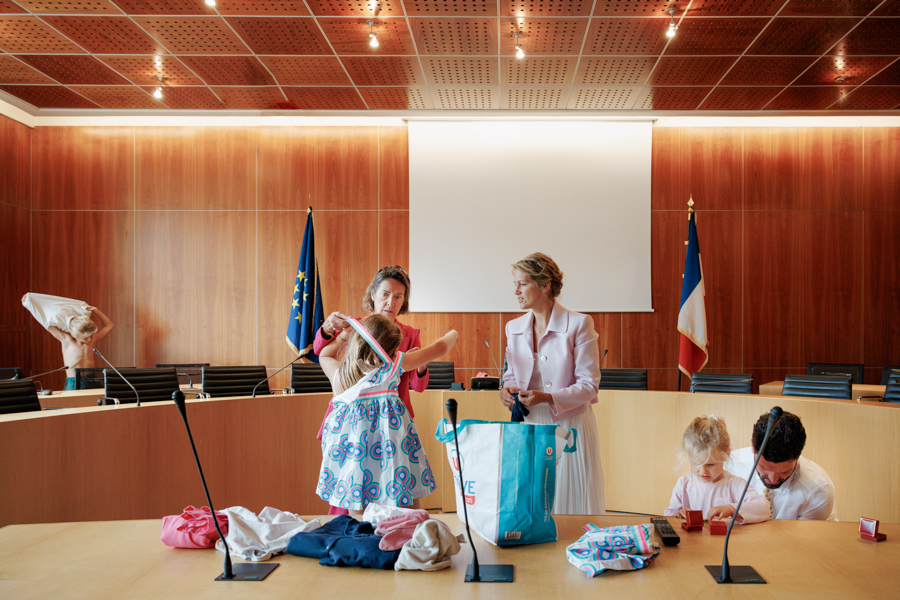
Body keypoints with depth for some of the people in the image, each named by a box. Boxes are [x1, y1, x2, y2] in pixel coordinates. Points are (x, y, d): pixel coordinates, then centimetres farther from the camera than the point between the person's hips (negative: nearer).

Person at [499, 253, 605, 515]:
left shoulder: (579, 324, -9)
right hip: (529, 427, 4)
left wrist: (547, 398, -23)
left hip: (569, 427, -4)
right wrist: (507, 391, -4)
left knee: (573, 507, 3)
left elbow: (589, 384, -10)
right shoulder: (514, 328, 7)